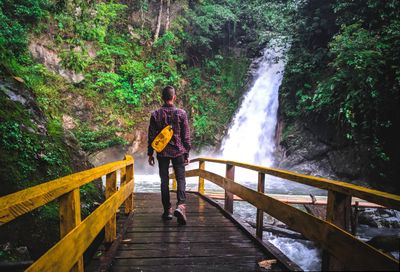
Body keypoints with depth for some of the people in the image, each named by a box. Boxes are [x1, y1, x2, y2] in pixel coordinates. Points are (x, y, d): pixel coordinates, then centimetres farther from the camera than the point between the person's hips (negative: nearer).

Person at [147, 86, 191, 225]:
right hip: (178, 152, -1)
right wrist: (186, 153, 7)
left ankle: (167, 210, 13)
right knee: (181, 179, 5)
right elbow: (186, 136, -2)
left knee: (164, 181, 10)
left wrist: (150, 154, 9)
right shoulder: (181, 113, -3)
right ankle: (180, 205, -15)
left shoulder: (155, 114, -1)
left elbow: (151, 136, 1)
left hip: (162, 153, 1)